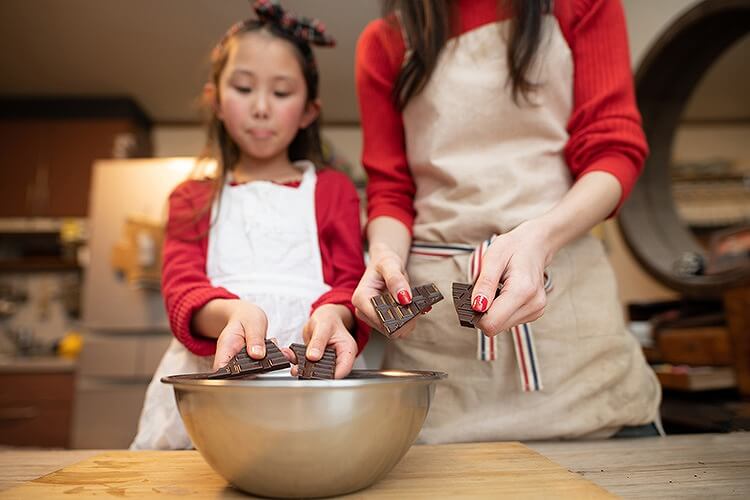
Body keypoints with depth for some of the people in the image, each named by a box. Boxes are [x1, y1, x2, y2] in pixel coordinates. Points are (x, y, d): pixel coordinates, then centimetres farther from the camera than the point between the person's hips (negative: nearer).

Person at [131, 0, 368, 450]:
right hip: (204, 374, 1)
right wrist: (232, 313, -22)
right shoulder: (191, 200, 19)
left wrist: (331, 315, -20)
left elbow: (350, 282, 6)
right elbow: (181, 287, 3)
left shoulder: (333, 190, 17)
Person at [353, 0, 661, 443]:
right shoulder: (384, 42, 13)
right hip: (432, 306, 1)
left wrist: (539, 237, -18)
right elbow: (389, 190, 9)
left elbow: (615, 149, 2)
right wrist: (387, 257, -14)